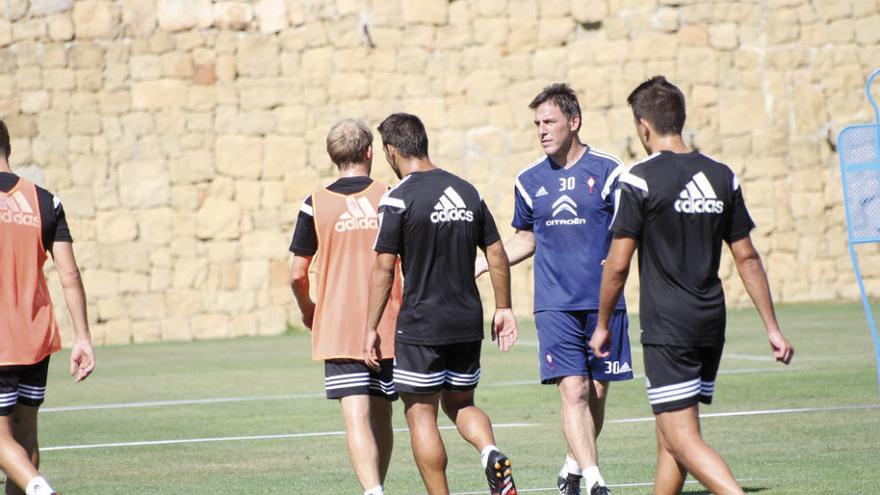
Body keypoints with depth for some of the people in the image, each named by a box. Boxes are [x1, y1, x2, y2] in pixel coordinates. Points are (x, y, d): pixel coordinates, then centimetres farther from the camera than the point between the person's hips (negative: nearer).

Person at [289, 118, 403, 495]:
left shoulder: (316, 205, -1)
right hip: (389, 329, 2)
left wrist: (307, 309, 22)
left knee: (357, 418, -9)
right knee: (381, 415, 16)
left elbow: (297, 274, 2)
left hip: (338, 330, -2)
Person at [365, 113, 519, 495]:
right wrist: (503, 308, 18)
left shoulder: (398, 198, -9)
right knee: (460, 404, 20)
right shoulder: (467, 191, 8)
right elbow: (497, 254, 10)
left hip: (420, 326, -6)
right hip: (468, 322, 6)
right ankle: (492, 455, -8)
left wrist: (371, 328, -6)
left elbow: (384, 268, -12)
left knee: (421, 415, 4)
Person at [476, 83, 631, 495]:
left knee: (597, 393, 6)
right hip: (555, 304, 1)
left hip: (603, 302, -1)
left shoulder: (607, 171, -2)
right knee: (573, 391, -13)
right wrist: (481, 264, 15)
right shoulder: (529, 180, 9)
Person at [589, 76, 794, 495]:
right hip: (712, 321, 7)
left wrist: (602, 326, 4)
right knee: (670, 433, 18)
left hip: (667, 327, -7)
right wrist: (772, 328, 12)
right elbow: (747, 258, 8)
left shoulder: (641, 180, -10)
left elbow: (618, 264, -9)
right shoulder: (722, 177, 7)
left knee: (682, 440, -8)